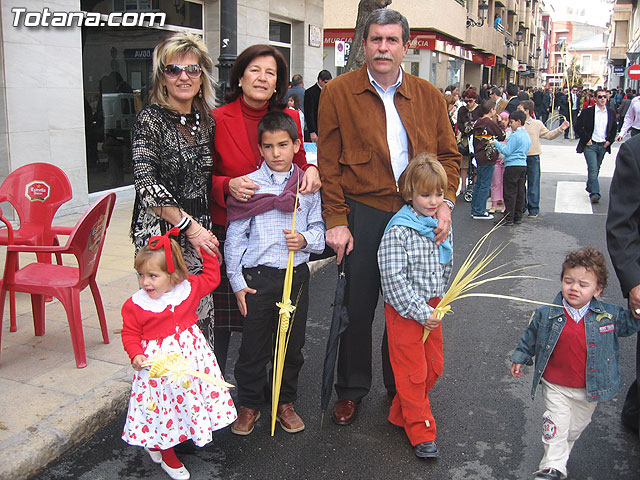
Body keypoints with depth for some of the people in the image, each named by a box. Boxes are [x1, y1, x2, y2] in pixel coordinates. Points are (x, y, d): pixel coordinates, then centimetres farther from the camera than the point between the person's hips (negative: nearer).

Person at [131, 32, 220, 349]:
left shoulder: (207, 122, 10)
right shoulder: (151, 119, -6)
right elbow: (147, 185, -13)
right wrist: (189, 227, -13)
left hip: (202, 233, 5)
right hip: (161, 234, -5)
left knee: (202, 314, 7)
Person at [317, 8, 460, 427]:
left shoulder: (429, 96, 9)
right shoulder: (339, 93, 0)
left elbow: (448, 154, 12)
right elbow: (328, 163, -3)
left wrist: (445, 201, -4)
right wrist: (336, 220, -8)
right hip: (363, 215, -2)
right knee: (357, 306, 6)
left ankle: (401, 387, 33)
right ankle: (352, 389, 27)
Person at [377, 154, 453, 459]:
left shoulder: (442, 225, 3)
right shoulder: (398, 232, -19)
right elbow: (394, 279, -22)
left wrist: (437, 305, 12)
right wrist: (421, 313, -21)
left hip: (431, 308, 7)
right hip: (404, 311, -7)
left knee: (434, 367, 15)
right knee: (412, 371, 2)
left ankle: (401, 414, 34)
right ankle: (421, 431, 18)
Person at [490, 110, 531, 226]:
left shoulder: (515, 135, -15)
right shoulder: (526, 135, 13)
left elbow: (507, 151, -14)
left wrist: (496, 143, -4)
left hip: (513, 166, -9)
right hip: (523, 165, 9)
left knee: (510, 193, -4)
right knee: (520, 192, 11)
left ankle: (509, 218, -3)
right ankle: (518, 217, 16)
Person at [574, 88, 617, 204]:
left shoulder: (611, 113, 6)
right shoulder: (587, 112, -7)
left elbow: (614, 129, 17)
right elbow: (578, 127, -5)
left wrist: (609, 141, 4)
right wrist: (586, 139, -9)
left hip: (603, 146, 4)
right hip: (590, 145, -4)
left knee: (596, 169, 15)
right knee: (593, 169, -14)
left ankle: (590, 187, 34)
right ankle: (595, 193, -17)